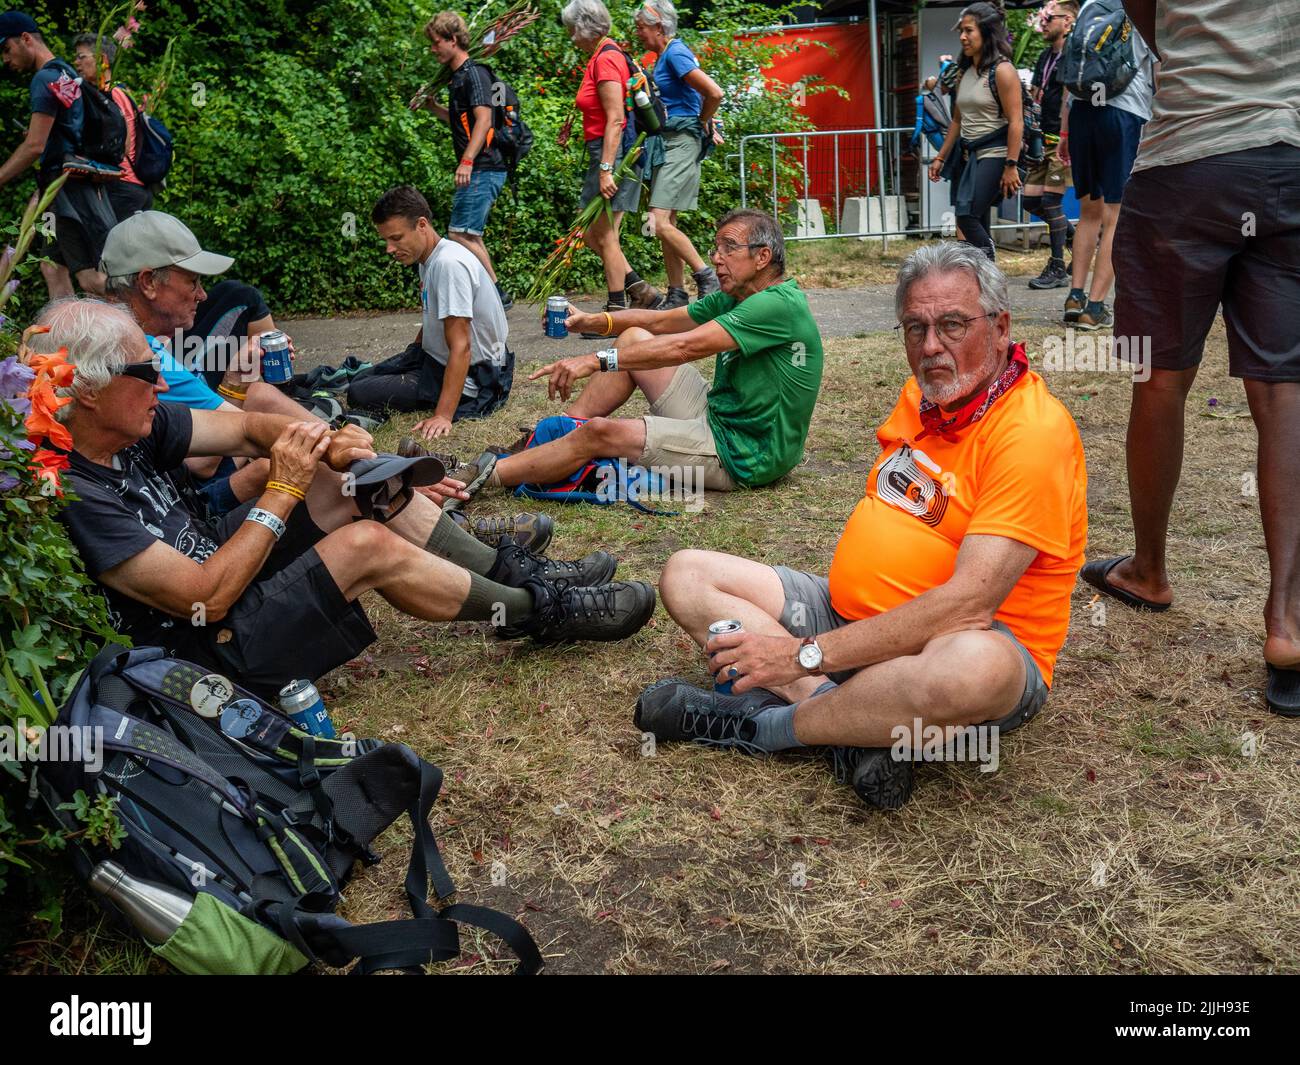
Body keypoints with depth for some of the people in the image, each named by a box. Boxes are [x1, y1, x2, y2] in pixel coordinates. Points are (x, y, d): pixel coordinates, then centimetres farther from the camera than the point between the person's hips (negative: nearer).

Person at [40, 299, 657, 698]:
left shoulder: (128, 429, -3)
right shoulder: (71, 498, -28)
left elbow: (245, 427, 2)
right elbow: (206, 598, -29)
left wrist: (327, 447, -18)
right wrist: (283, 492, -24)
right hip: (208, 652, -9)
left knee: (354, 478, 0)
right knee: (367, 546, -25)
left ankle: (517, 571, 5)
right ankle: (541, 611, -6)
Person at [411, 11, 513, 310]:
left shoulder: (474, 73, -9)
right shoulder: (458, 76, 21)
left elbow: (483, 120, -20)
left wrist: (467, 161, -28)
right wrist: (433, 107, 20)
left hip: (483, 169, -10)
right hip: (478, 170, 10)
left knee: (461, 234, -12)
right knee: (469, 235, 12)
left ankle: (497, 295, -7)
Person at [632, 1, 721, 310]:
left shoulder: (675, 53, -12)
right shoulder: (665, 55, 16)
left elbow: (715, 93, -20)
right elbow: (702, 94, 26)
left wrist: (703, 124, -4)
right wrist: (707, 125, 16)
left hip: (682, 142, -10)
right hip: (667, 143, 10)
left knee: (660, 223, -17)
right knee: (666, 223, 8)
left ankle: (707, 278, -6)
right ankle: (676, 294, 13)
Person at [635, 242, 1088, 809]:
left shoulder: (1033, 431, -18)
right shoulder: (921, 395, 9)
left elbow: (967, 604, -27)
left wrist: (806, 654, -27)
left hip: (978, 641, -7)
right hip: (852, 612, 8)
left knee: (976, 667, -44)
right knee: (686, 573, -1)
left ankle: (759, 725, -20)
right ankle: (849, 719, -21)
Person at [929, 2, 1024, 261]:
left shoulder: (1002, 70, -9)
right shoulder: (965, 72, 14)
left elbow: (1016, 122, -14)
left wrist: (1010, 166, -20)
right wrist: (941, 157, 18)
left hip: (993, 155, -8)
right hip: (967, 154, 8)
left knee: (967, 216, -20)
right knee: (977, 226, 7)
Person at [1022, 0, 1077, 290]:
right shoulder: (1044, 57, 17)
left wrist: (1065, 141, -22)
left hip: (1063, 140, -9)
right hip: (1044, 140, 9)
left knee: (1051, 201, -9)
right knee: (1030, 199, 7)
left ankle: (1058, 269, -1)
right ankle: (1073, 236, 26)